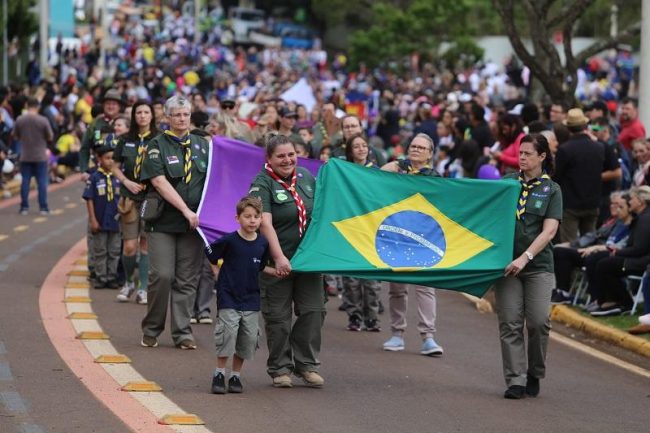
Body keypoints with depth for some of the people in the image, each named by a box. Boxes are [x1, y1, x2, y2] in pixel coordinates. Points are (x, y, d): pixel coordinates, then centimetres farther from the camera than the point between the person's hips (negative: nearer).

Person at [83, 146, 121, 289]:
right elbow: (89, 199, -6)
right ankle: (100, 277, 14)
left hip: (115, 222, 3)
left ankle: (111, 277, 16)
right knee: (100, 251, 6)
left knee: (114, 252, 8)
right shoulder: (94, 178, -7)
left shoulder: (117, 178, 2)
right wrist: (93, 220, -10)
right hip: (100, 222, -3)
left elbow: (122, 199, 9)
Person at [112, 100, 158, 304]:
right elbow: (115, 167, 12)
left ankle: (143, 288, 9)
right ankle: (129, 282, 19)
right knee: (130, 245, -3)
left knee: (146, 243, 1)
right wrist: (127, 182, -4)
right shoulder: (126, 140, 6)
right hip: (130, 197, 1)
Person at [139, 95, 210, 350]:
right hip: (163, 221, -3)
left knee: (187, 279, 2)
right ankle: (151, 330, 7)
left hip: (193, 222, 3)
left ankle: (183, 333, 8)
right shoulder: (157, 146, 1)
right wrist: (186, 211, -17)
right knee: (162, 275, -9)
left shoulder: (201, 145, 13)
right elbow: (160, 183, -9)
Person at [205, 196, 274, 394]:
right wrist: (220, 274, 6)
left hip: (251, 299, 4)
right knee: (228, 332, -13)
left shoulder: (262, 244, 1)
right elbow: (210, 254, 3)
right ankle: (219, 373, 2)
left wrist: (276, 272, 5)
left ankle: (236, 375, 17)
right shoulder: (229, 241, -11)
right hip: (228, 296, -4)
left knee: (249, 337, 3)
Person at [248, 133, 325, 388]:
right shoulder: (262, 184, -11)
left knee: (313, 311, 4)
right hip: (277, 262, -5)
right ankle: (280, 369, 12)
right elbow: (265, 223, -22)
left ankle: (307, 365, 15)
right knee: (278, 316, 2)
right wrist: (279, 258, -32)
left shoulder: (306, 177, 8)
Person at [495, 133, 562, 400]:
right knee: (510, 323, -5)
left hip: (538, 265, -1)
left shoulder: (551, 190, 4)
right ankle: (515, 381, -2)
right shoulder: (507, 183, 9)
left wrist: (525, 257, -15)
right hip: (507, 262, 1)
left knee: (539, 321, -10)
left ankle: (534, 375, 10)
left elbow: (549, 230, -4)